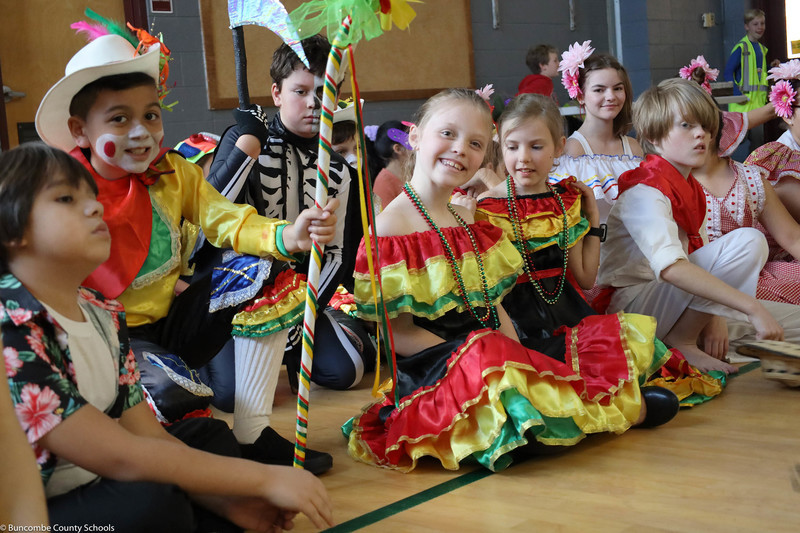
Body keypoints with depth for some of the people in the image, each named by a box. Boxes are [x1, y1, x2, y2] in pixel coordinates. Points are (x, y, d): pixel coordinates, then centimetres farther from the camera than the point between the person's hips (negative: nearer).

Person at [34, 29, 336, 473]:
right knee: (173, 393, -36)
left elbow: (225, 221, -9)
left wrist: (287, 237, -30)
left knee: (266, 271, -13)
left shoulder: (173, 174, 1)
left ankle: (252, 432, -9)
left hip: (171, 320, 6)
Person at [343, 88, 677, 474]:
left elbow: (492, 304, 15)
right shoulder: (389, 228, -10)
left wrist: (517, 353, -3)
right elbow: (397, 331, -13)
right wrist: (471, 356, -19)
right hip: (435, 367, -8)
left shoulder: (466, 220, 15)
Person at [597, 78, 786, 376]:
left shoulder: (692, 189, 11)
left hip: (666, 298, 9)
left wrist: (713, 317, -5)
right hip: (629, 304, -9)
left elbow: (699, 255, 11)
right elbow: (671, 268, -35)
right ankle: (681, 342, -13)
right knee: (748, 241, -19)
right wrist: (752, 308, -39)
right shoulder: (645, 192, -19)